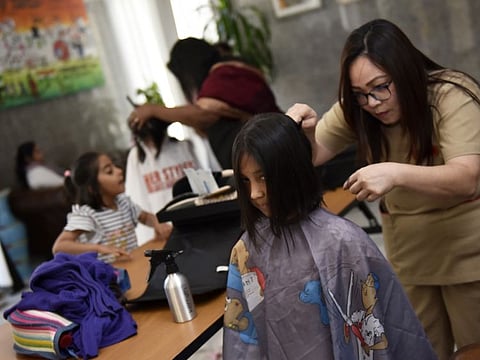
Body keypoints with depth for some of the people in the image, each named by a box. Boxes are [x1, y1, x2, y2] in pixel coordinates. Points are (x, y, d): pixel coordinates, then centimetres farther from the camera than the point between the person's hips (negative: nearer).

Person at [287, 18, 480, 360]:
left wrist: (396, 173, -49)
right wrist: (305, 130, -31)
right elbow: (315, 154, -8)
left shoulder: (452, 96, -22)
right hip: (409, 255, 4)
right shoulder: (357, 109, -7)